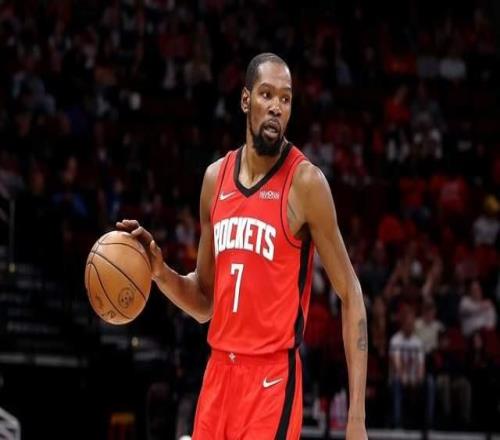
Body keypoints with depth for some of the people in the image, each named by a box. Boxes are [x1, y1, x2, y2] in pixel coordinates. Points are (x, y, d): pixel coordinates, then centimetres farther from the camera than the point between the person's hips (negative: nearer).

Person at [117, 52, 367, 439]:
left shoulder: (305, 182, -7)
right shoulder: (215, 178, 10)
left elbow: (350, 295, -6)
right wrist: (160, 272, -2)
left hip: (272, 377, -6)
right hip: (219, 371, 6)